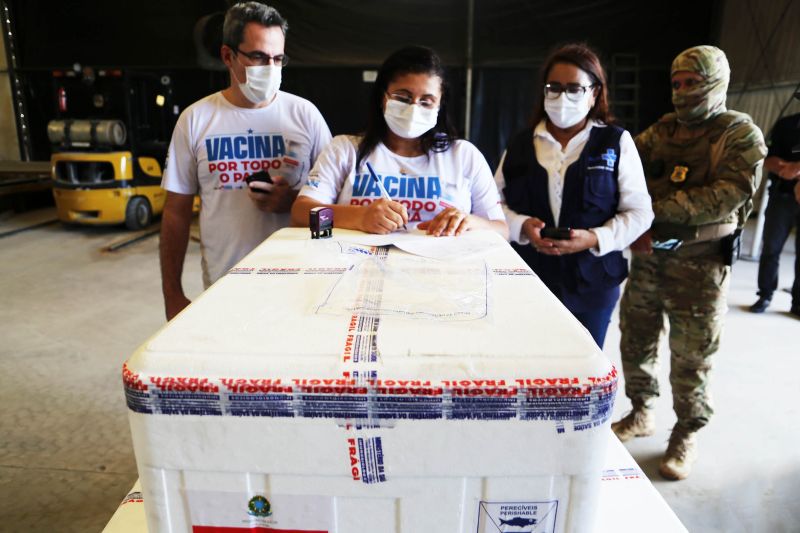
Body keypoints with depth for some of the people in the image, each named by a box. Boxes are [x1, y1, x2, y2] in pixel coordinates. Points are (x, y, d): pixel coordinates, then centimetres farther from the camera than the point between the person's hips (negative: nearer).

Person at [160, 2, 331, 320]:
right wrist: (172, 294, 4)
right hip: (223, 286, 1)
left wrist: (293, 201, -17)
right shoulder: (195, 119, 1)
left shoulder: (304, 113, 0)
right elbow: (176, 212, 4)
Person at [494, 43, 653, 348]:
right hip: (527, 278, 1)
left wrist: (594, 238, -16)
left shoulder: (617, 142, 3)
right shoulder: (520, 145, 7)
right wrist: (522, 226, -13)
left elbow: (639, 212, 0)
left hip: (591, 281, 0)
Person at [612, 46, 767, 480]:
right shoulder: (661, 130, 10)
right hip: (647, 256, 5)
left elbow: (730, 196, -16)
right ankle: (641, 413, 33)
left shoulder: (741, 134, -3)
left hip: (700, 264, -4)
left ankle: (687, 434, 24)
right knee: (635, 340, 12)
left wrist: (658, 206, -24)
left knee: (690, 355, 4)